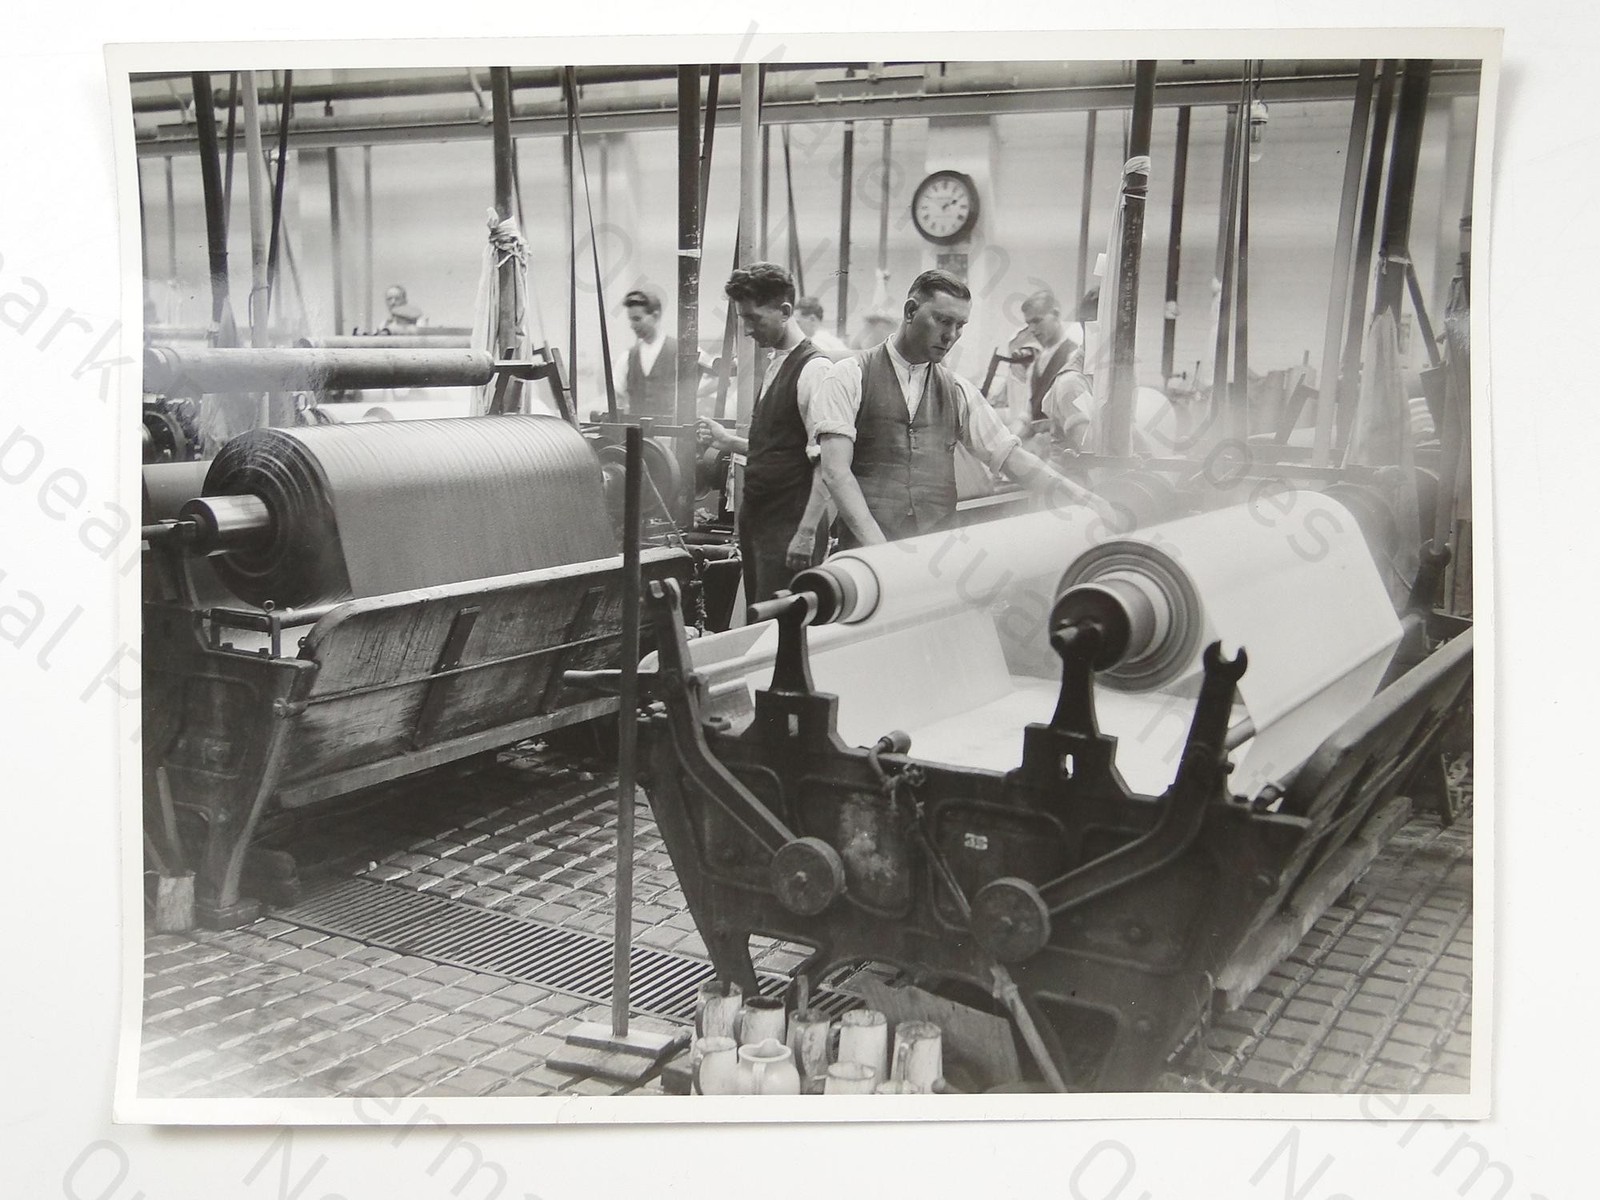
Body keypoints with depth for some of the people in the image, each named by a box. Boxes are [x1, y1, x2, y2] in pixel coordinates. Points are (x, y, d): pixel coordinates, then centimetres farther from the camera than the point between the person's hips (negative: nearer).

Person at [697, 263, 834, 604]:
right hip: (757, 519, 9)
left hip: (788, 524, -9)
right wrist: (728, 440, 11)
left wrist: (806, 533, -22)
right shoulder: (775, 367, 14)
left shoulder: (814, 370, -13)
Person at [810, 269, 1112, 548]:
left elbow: (1008, 455, 14)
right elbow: (835, 471, -8)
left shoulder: (957, 391, 15)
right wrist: (875, 543, -20)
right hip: (866, 552, -4)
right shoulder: (850, 376, 1)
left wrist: (1079, 496, 0)